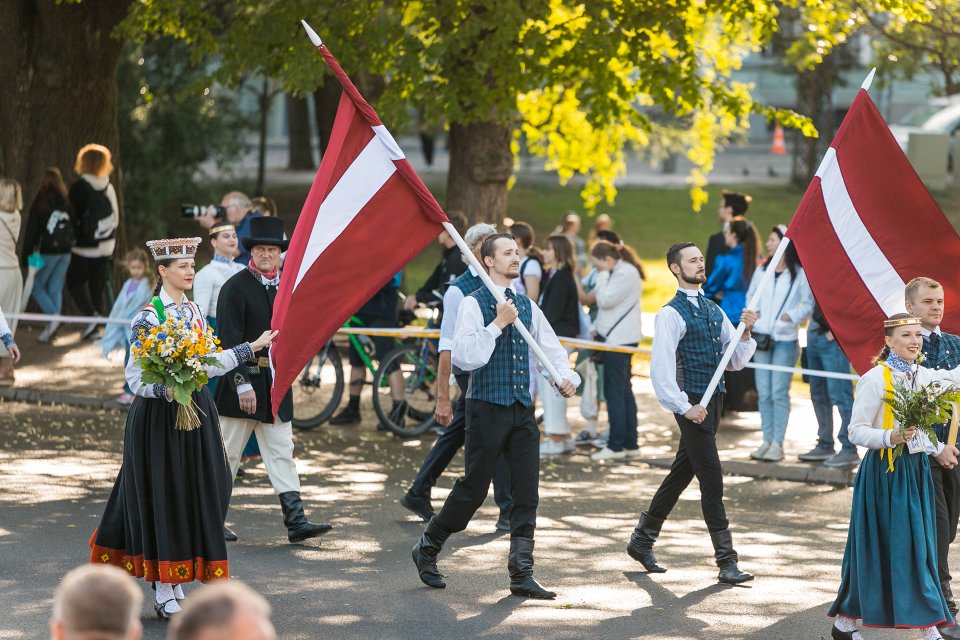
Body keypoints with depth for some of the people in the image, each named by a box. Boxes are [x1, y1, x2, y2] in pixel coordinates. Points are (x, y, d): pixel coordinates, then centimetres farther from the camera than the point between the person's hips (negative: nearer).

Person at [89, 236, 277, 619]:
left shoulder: (194, 311, 11)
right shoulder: (148, 317, -11)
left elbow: (209, 364, 14)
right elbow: (135, 377, -13)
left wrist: (252, 346, 16)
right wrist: (167, 390, -29)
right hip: (159, 416, -7)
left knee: (196, 494, 7)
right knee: (163, 496, -3)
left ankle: (174, 582, 18)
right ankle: (165, 593, 3)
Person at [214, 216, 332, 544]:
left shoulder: (285, 285, 10)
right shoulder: (236, 287, -11)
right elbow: (229, 340, -16)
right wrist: (242, 383, -22)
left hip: (275, 382, 6)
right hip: (242, 377, -6)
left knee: (282, 453, 3)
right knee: (227, 455, 3)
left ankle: (296, 522, 0)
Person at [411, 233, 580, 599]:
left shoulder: (527, 306, 13)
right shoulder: (474, 304, -7)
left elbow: (551, 349, 18)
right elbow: (463, 357, -17)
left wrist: (566, 377, -1)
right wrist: (498, 325, -19)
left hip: (522, 410, 6)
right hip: (487, 407, -6)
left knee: (527, 493, 0)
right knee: (474, 489, 0)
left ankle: (521, 575, 3)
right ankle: (427, 549, 20)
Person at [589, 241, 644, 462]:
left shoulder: (626, 273, -15)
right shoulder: (618, 272, 17)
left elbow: (605, 300, -19)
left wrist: (603, 275, -9)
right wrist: (597, 327, 15)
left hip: (619, 340, -11)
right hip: (615, 338, 11)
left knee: (614, 391, -8)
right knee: (624, 391, 12)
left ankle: (616, 446, -5)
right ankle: (630, 444, 15)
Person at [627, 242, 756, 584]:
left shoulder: (714, 311, 15)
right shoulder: (671, 314, -9)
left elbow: (735, 361, 15)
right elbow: (661, 368, -15)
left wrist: (745, 333, -2)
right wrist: (684, 407, -20)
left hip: (713, 401, 8)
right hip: (692, 404, -8)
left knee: (681, 474, 16)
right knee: (712, 479, -8)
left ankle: (642, 540, 29)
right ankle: (726, 561, -5)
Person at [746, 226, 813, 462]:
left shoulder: (799, 274, -3)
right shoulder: (761, 272, 12)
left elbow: (809, 305, -1)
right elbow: (751, 296, 24)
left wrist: (792, 316, -16)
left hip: (785, 339, -5)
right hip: (761, 337, 5)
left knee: (779, 392, -8)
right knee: (763, 393, 5)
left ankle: (778, 443, -4)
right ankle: (767, 440, 12)